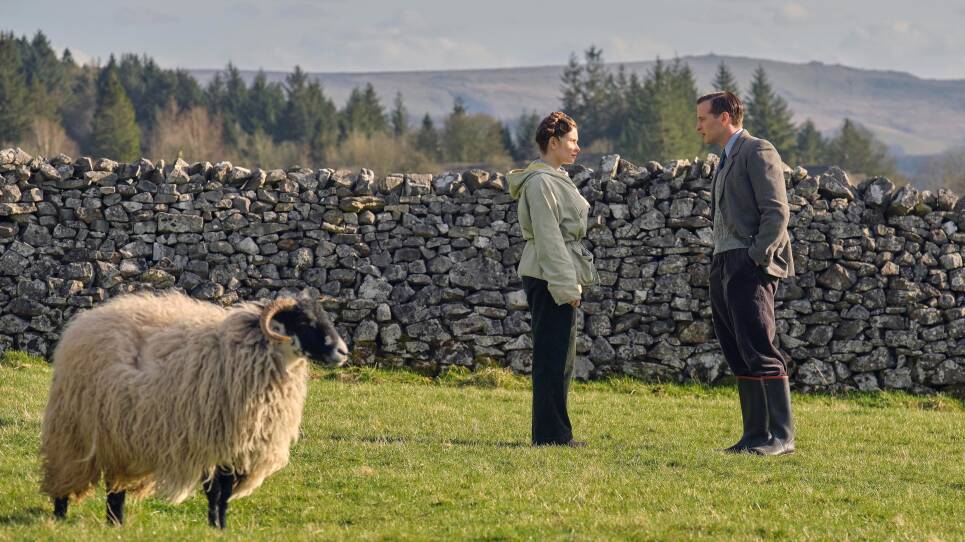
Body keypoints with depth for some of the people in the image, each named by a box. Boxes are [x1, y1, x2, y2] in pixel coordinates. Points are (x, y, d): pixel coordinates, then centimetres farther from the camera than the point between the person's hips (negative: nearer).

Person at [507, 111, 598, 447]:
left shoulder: (555, 179, 19)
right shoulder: (541, 182, -14)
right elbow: (547, 237, -19)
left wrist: (572, 282, 21)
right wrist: (566, 286, -21)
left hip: (559, 278, 11)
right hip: (549, 278, -11)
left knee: (562, 356, 12)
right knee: (553, 355, -8)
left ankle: (554, 434, 16)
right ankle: (551, 433, -6)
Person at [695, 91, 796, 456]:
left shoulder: (757, 152, -6)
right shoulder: (725, 161, 22)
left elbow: (777, 212, -13)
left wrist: (756, 258, -19)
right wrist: (718, 266, 14)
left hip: (750, 267, -10)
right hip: (724, 268, 10)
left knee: (760, 352, -12)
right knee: (738, 356, 7)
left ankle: (782, 436, -11)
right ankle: (755, 435, 9)